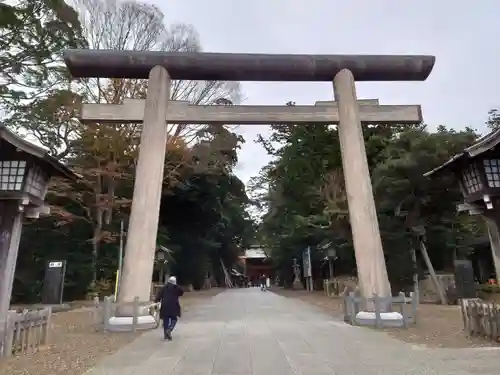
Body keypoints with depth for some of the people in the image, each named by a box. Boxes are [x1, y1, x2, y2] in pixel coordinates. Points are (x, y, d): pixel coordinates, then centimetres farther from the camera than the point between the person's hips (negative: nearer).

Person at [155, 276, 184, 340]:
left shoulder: (164, 287, 4)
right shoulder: (177, 287, 0)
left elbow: (159, 296, -2)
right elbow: (181, 293, 12)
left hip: (165, 306, 2)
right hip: (174, 306, -2)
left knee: (166, 320, 12)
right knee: (174, 319, 7)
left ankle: (165, 335, 16)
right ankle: (169, 330, -17)